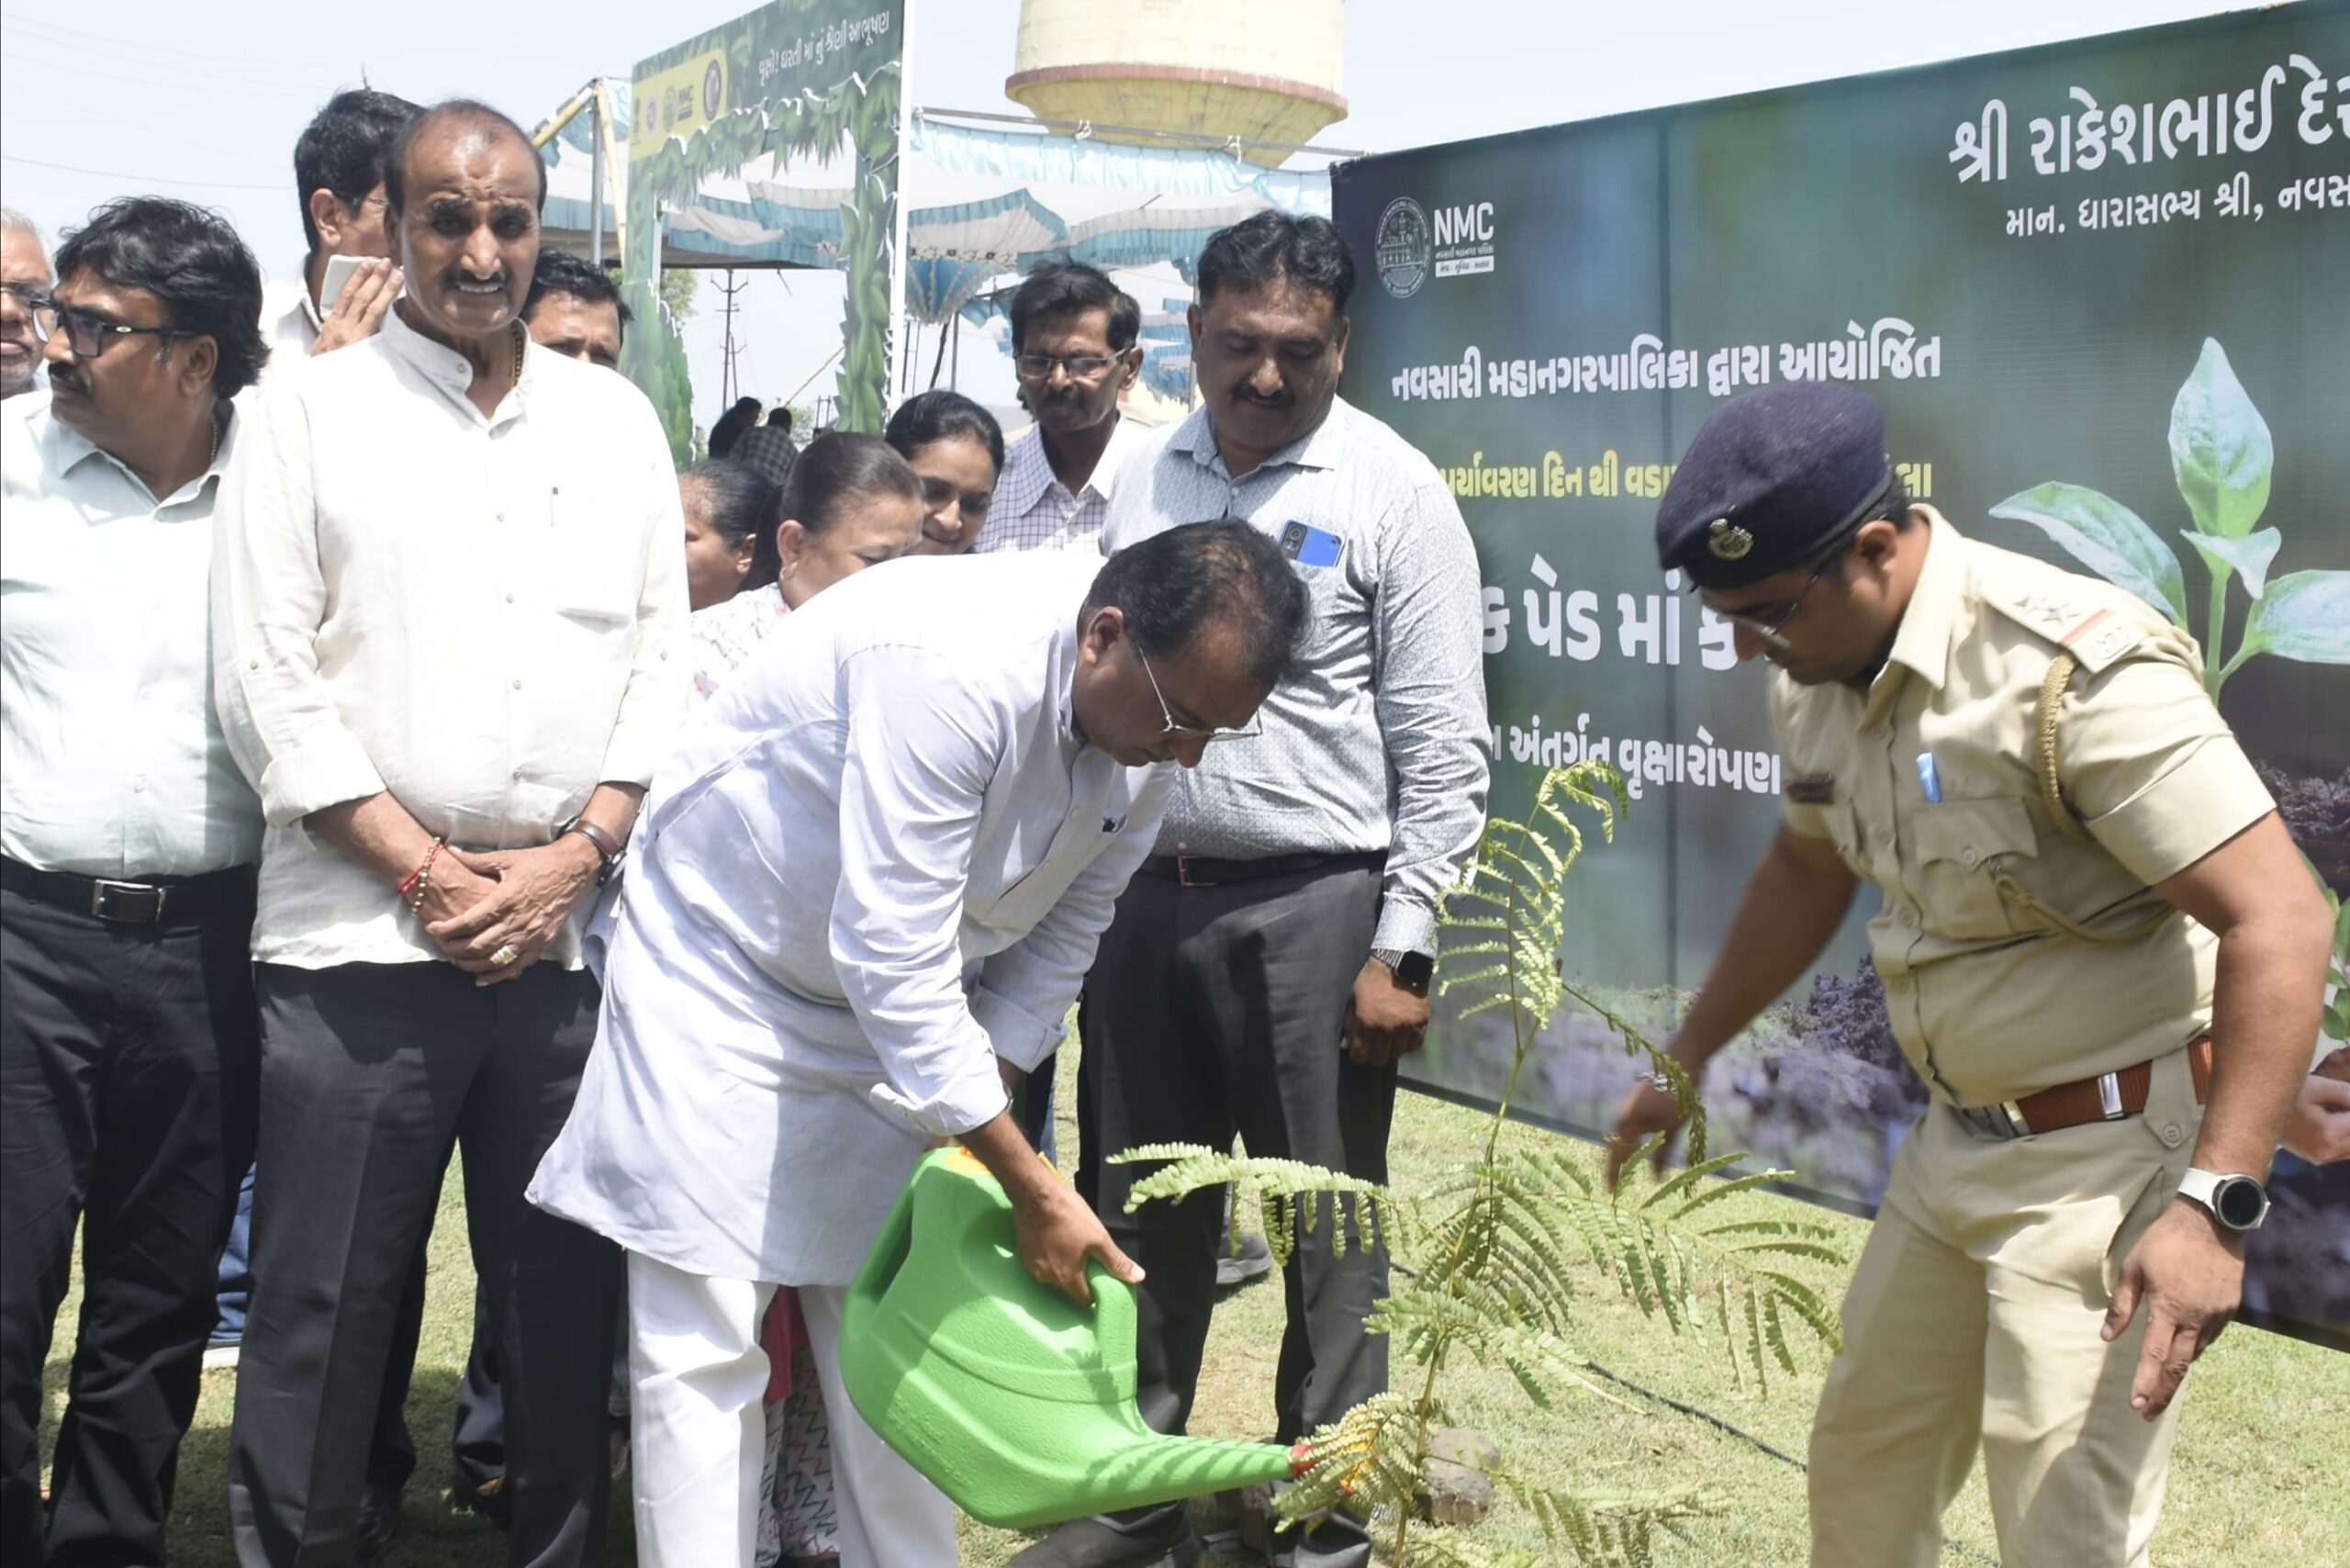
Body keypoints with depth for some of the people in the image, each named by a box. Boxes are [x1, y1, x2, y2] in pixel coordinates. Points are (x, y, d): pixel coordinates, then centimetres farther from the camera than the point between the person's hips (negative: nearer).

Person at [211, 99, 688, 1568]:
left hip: (572, 932, 2)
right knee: (324, 1302, 2)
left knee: (565, 1291, 7)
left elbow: (662, 654, 10)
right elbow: (265, 675, -2)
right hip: (361, 934, -2)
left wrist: (575, 855, -4)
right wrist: (428, 870, -8)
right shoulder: (314, 412, 4)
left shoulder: (614, 417, 13)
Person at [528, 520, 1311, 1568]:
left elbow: (1062, 934, 3)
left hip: (904, 1005, 7)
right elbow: (894, 956, -34)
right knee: (702, 1345, -6)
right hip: (726, 964, -6)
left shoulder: (1150, 715, -11)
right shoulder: (946, 665, -35)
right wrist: (1032, 1188, -31)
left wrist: (981, 1091, -7)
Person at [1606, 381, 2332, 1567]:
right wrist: (1683, 1062, 26)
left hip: (2111, 1153, -8)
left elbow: (2281, 924, -27)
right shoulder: (1816, 678, 2)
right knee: (1865, 1463, 19)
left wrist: (2215, 1204, -32)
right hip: (1956, 1147, 8)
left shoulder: (2075, 668, -25)